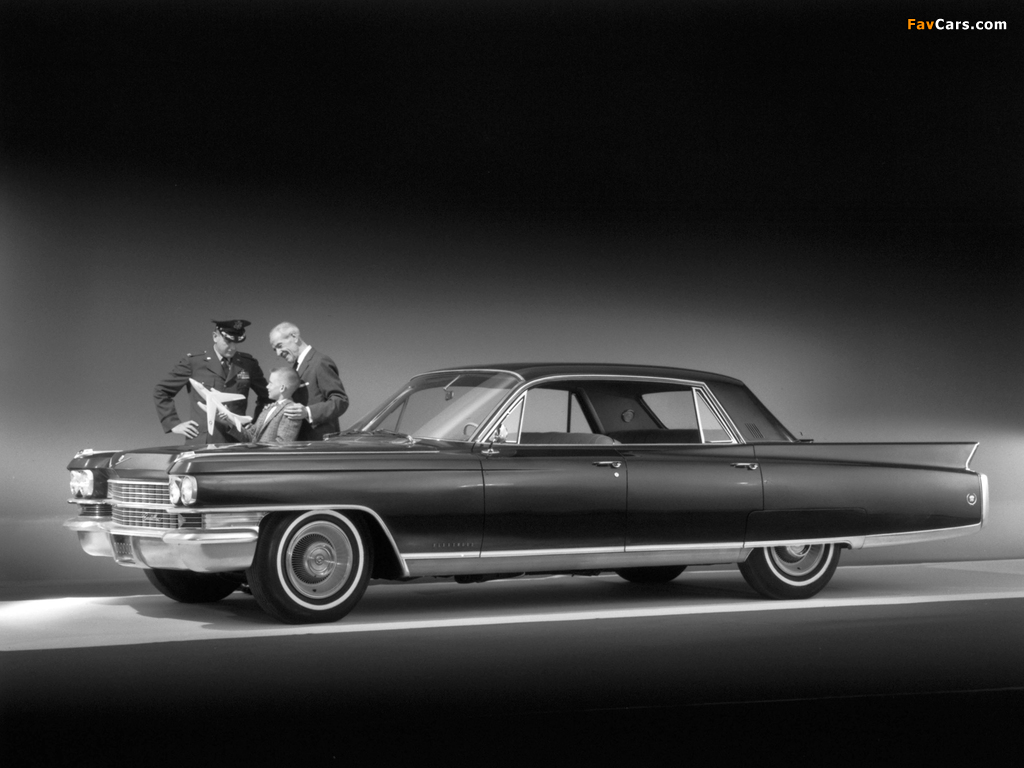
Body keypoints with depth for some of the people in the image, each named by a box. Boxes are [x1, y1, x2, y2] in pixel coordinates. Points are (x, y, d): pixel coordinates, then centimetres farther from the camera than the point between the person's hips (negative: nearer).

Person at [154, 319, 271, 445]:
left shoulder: (248, 364, 10)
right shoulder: (193, 362, 4)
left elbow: (266, 396, 25)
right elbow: (160, 391, 10)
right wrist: (174, 424, 3)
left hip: (235, 443, 1)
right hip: (200, 442, -1)